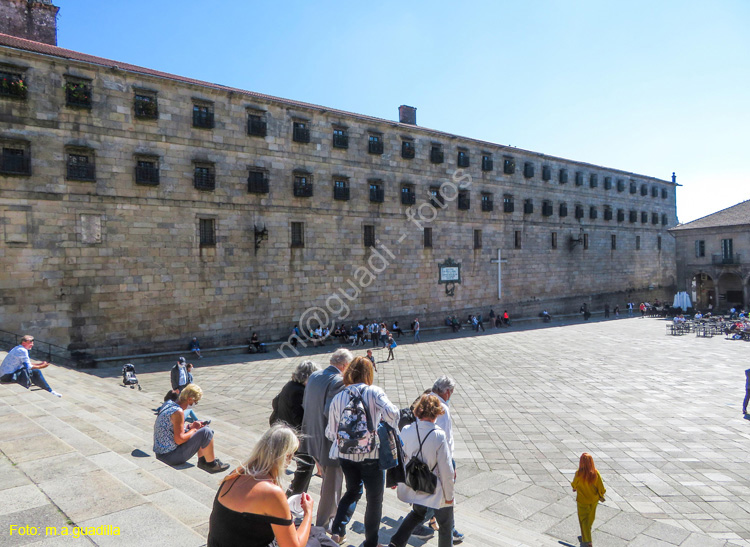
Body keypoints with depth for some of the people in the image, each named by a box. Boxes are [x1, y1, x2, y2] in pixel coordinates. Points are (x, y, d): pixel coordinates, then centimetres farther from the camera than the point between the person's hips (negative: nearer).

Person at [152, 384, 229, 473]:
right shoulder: (178, 412, -24)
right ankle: (211, 465, 2)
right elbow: (179, 440, -26)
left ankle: (202, 461, 24)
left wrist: (190, 426, 7)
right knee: (206, 432, -14)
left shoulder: (169, 404, 5)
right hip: (170, 457, -10)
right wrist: (194, 429, -10)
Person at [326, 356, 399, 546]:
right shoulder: (374, 392, -10)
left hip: (346, 455, 4)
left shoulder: (338, 398, 0)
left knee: (353, 491, 27)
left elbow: (331, 433, 4)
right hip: (371, 455, -4)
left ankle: (337, 531, 19)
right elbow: (392, 413, -25)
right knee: (374, 499, 14)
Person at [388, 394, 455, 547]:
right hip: (435, 490, -5)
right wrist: (449, 495, -6)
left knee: (417, 513, 33)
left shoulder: (406, 431, -12)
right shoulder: (439, 436, -25)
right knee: (446, 525, 20)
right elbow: (446, 470, -19)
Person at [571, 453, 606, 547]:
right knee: (590, 519, 24)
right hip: (594, 500, 4)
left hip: (582, 501, -4)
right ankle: (585, 536, 43)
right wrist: (601, 496, 12)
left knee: (583, 520, 10)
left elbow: (574, 484, -8)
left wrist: (574, 488, 16)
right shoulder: (595, 473, -17)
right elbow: (600, 486, -8)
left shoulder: (579, 473, -25)